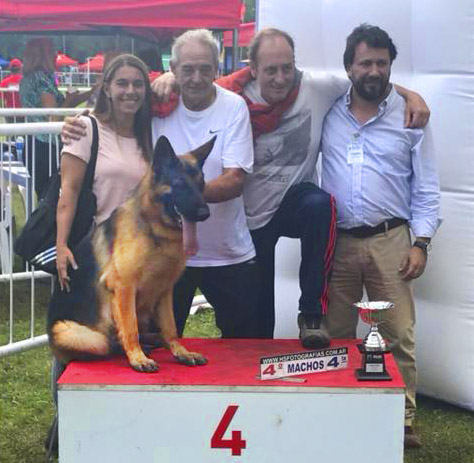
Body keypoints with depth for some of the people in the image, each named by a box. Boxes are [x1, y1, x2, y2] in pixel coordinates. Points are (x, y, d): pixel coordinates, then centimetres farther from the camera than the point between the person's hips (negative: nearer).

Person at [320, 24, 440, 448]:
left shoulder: (411, 116, 1)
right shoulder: (329, 113, 4)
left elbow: (426, 187, 1)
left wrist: (421, 243, -4)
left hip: (389, 241, -1)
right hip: (337, 241, 2)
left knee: (399, 334, -1)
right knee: (336, 334, 9)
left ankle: (402, 420, 8)